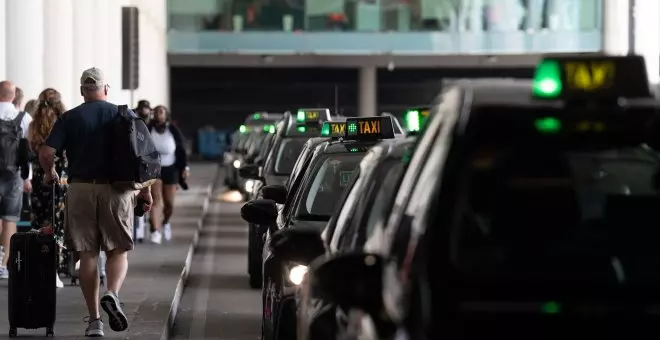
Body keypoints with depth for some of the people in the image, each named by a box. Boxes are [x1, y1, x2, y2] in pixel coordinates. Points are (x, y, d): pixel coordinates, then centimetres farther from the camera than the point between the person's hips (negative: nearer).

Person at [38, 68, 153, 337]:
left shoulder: (69, 118, 2)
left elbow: (46, 153, -7)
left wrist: (50, 173, 14)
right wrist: (146, 191, 6)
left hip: (81, 189, 0)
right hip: (117, 190, 0)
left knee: (87, 254, 6)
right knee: (119, 250, 11)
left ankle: (94, 320, 5)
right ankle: (112, 294, -18)